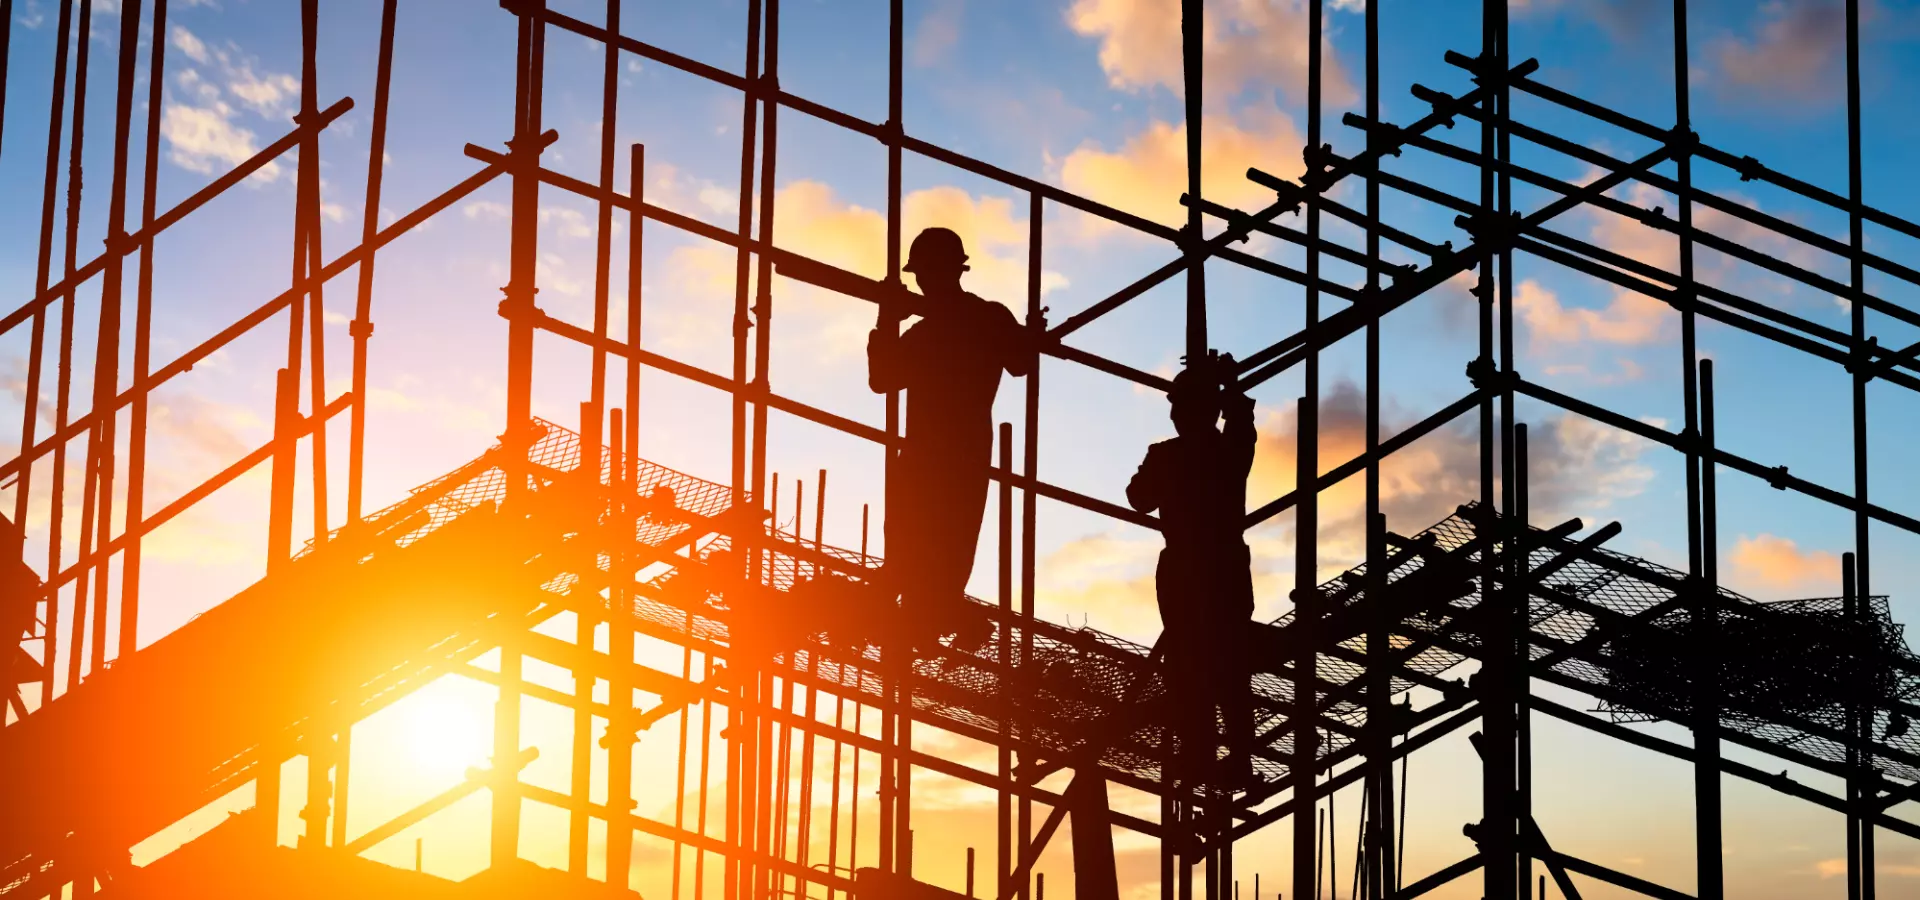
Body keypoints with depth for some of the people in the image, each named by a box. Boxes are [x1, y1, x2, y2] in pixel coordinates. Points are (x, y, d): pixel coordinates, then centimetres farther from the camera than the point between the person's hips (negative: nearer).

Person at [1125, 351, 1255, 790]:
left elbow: (1139, 498, 6)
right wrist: (1226, 380, 32)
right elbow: (1241, 416, 21)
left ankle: (1197, 757, -7)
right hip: (1229, 567, 3)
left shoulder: (1166, 456, -10)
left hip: (1183, 570, -3)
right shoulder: (1233, 449, -1)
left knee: (1188, 666, -1)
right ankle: (1239, 756, 3)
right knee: (1230, 666, 8)